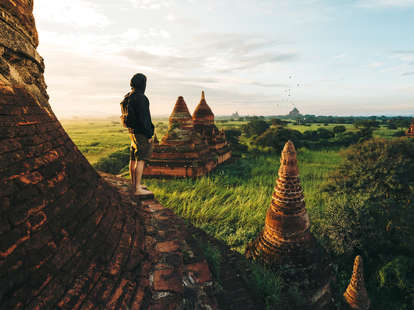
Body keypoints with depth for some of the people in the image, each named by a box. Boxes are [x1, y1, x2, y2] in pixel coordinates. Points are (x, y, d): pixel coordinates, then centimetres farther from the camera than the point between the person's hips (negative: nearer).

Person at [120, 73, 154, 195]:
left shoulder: (128, 97, 13)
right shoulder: (140, 98, -17)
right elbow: (143, 118, -21)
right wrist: (149, 135, -16)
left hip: (132, 131, 10)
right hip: (141, 133, -10)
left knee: (134, 158, 14)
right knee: (141, 159, -7)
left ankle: (133, 185, 25)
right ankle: (138, 188, -5)